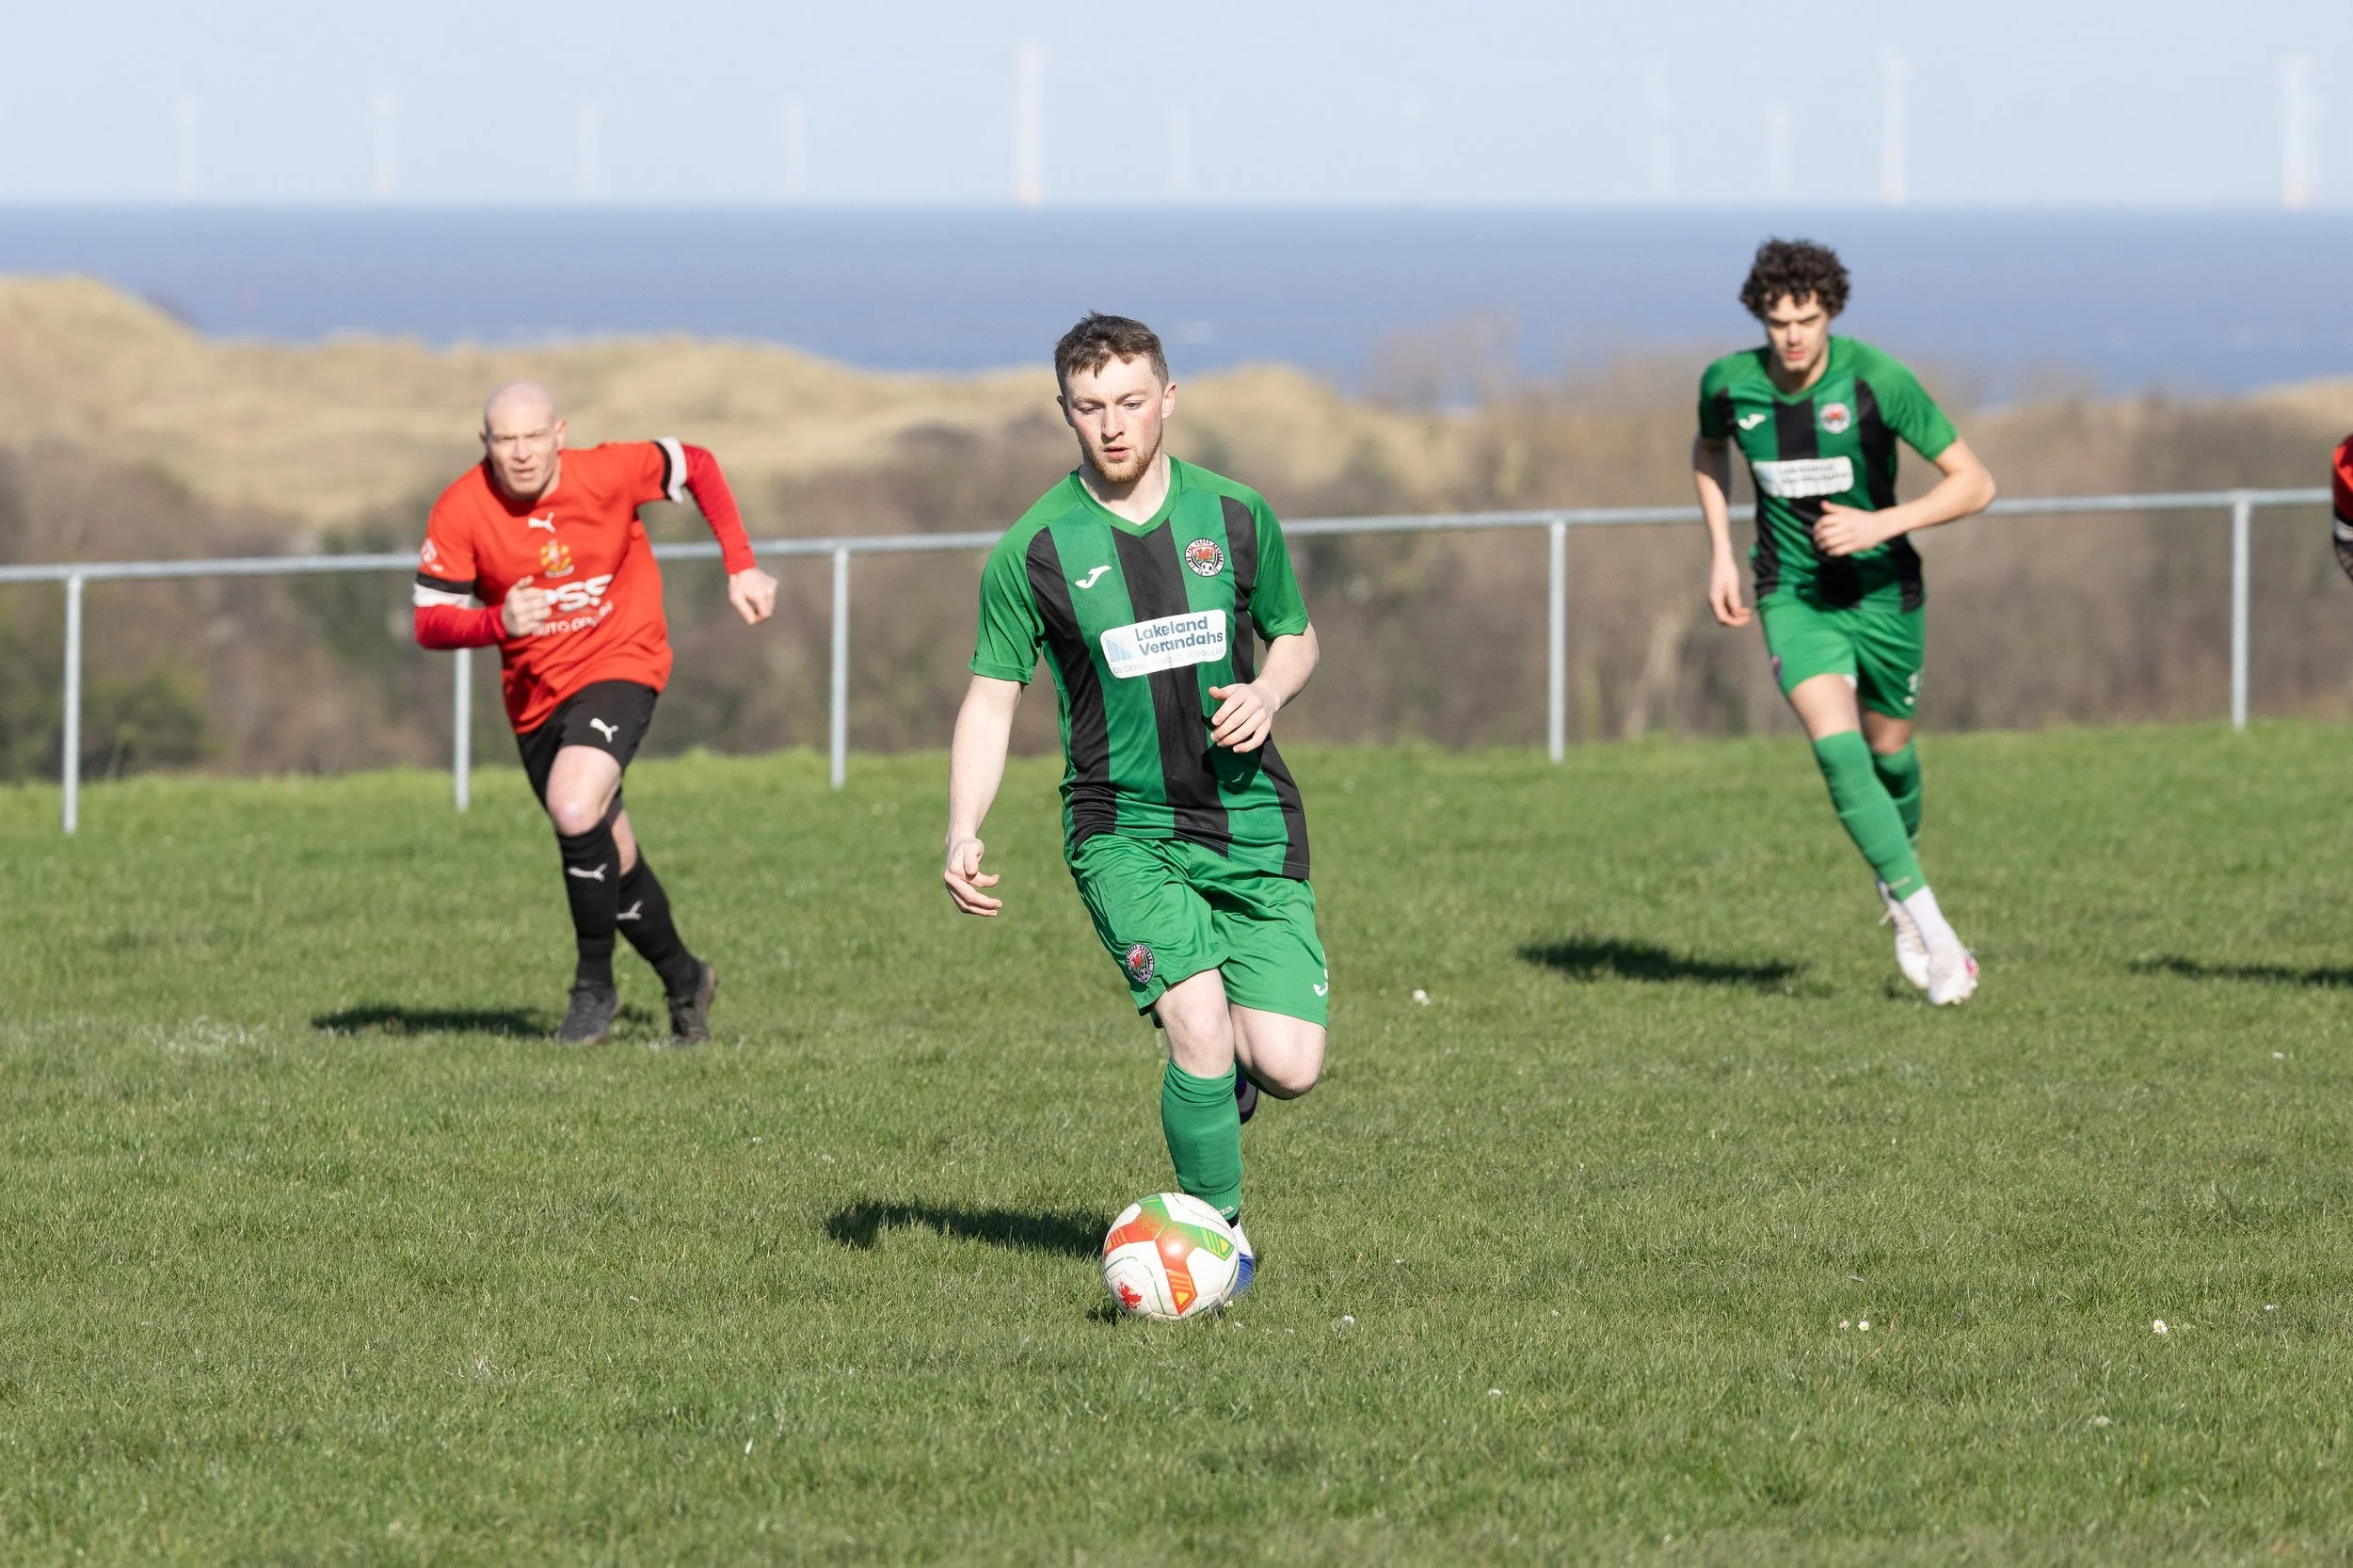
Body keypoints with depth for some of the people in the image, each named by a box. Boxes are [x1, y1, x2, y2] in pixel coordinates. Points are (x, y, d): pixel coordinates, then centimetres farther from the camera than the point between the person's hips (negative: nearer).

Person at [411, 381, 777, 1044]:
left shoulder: (608, 473, -16)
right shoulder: (460, 512, -13)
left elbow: (696, 465, 2)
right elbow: (429, 623, -11)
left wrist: (741, 567, 0)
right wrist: (498, 621, -31)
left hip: (618, 662, -4)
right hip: (535, 692, 4)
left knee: (574, 809, -28)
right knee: (612, 858, 12)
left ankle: (594, 983, -10)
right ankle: (684, 981, 36)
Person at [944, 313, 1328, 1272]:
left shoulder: (1236, 518, 2)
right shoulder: (1032, 552, -5)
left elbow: (1294, 638, 16)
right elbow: (991, 698, 1)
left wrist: (1267, 692, -8)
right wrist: (963, 839, -12)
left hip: (1250, 822, 2)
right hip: (1124, 827, -2)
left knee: (1288, 1069, -8)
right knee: (1200, 1026, -23)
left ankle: (1220, 1068, 30)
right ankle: (1218, 1235, -1)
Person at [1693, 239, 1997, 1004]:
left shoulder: (1876, 380, -20)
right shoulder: (1729, 383, -11)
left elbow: (1974, 483, -16)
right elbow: (1708, 451, 15)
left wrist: (1881, 524, -28)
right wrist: (1721, 554, 6)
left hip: (1883, 589, -1)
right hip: (1794, 597, 1)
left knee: (1888, 751, 14)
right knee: (1838, 749, -19)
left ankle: (1897, 882, 46)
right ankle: (1930, 927, -19)